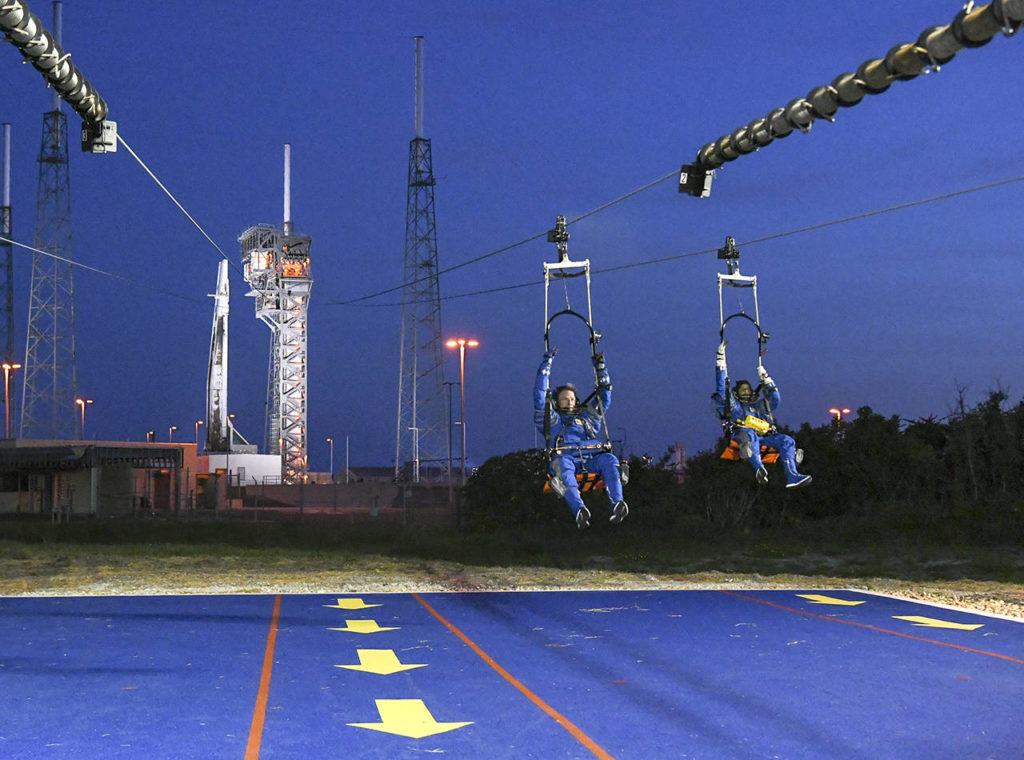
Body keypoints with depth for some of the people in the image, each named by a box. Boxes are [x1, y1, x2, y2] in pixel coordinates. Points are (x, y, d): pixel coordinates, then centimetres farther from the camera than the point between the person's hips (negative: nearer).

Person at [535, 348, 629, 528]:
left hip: (592, 458, 3)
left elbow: (604, 397, 43)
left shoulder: (587, 416, 38)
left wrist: (600, 367, 39)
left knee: (609, 459, -32)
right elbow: (539, 396, 20)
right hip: (566, 457, -3)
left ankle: (617, 506, -52)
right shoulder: (552, 419, 29)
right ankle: (579, 510, -62)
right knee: (562, 464, -41)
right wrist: (547, 363, 21)